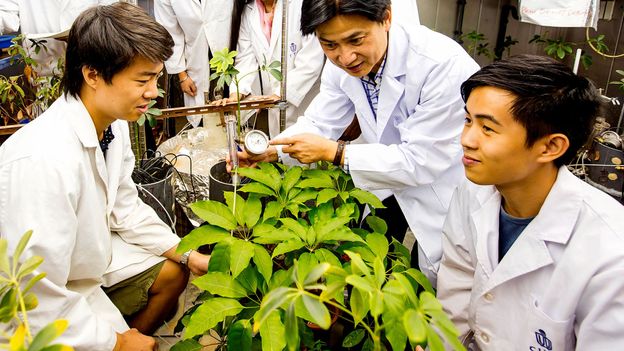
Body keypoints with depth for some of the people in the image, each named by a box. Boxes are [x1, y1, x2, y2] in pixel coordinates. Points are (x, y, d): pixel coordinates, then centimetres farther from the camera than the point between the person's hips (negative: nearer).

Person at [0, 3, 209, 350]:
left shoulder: (114, 123, -12)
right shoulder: (40, 161, -36)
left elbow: (124, 208, 3)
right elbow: (38, 304, -30)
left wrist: (188, 254, -3)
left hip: (94, 256, 8)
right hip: (48, 297, -7)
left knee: (172, 273, 13)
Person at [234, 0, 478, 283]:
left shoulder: (444, 65, -34)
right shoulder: (339, 65, -15)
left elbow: (421, 162, -32)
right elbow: (318, 122, -5)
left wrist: (332, 152, -32)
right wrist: (270, 150, -24)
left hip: (443, 184, -5)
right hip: (391, 176, 5)